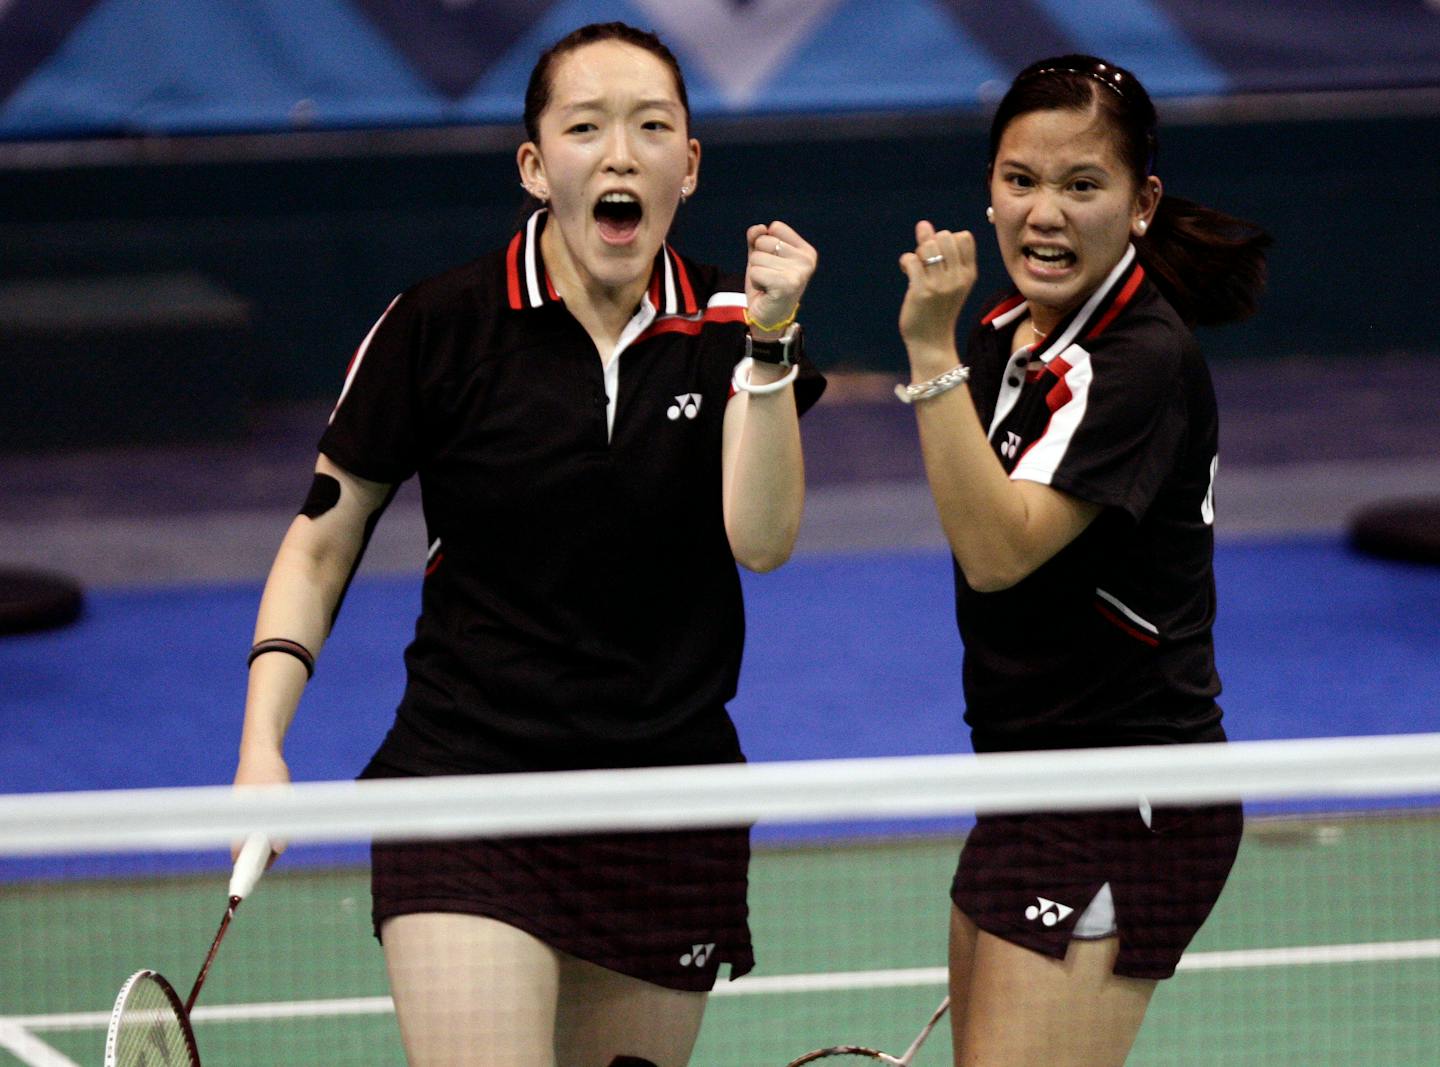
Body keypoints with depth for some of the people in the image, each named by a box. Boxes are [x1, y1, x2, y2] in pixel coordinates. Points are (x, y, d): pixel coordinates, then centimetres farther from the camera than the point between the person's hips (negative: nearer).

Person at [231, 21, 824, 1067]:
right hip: (465, 783, -3)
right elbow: (321, 542, 3)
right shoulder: (441, 327, -6)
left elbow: (763, 538, -12)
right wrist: (262, 746, -7)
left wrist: (769, 345, -23)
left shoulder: (728, 325, 1)